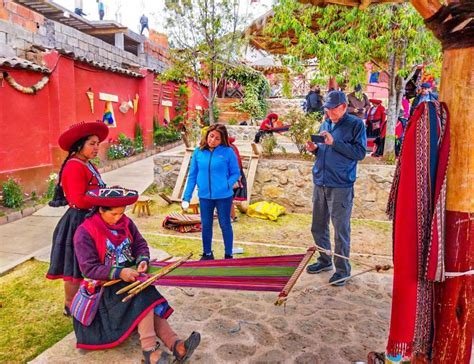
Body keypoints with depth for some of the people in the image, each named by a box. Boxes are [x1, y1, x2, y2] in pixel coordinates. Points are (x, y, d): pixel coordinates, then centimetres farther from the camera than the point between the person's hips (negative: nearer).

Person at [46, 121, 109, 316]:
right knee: (74, 265, 4)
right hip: (78, 222, -9)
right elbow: (79, 200, -23)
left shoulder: (87, 165, 12)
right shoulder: (74, 167, -18)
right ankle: (70, 306, 20)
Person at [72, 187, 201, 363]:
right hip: (105, 284, -5)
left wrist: (143, 260, -17)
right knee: (143, 297, -29)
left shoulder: (125, 222, 1)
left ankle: (175, 345, -33)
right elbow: (89, 268, -18)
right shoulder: (85, 232, -15)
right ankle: (150, 348, -32)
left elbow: (140, 244, 6)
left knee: (148, 301, -22)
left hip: (130, 277, 5)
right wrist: (119, 273, -30)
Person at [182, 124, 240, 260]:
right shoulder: (198, 152, -1)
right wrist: (186, 197, 1)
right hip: (204, 196, 3)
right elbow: (192, 176, 3)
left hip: (223, 196, -3)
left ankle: (228, 255, 28)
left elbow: (236, 173, -1)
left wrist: (227, 185, -17)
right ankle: (207, 254, 34)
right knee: (205, 225, 15)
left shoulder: (228, 152, -9)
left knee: (225, 225, 12)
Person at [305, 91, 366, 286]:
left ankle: (343, 269, 15)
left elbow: (360, 152, -13)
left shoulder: (355, 124, -4)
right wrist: (315, 149, 1)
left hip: (341, 185, -6)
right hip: (320, 183, 7)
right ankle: (324, 260, 33)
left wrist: (334, 142, -18)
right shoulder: (325, 124, 15)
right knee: (318, 227, 15)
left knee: (341, 230, 0)